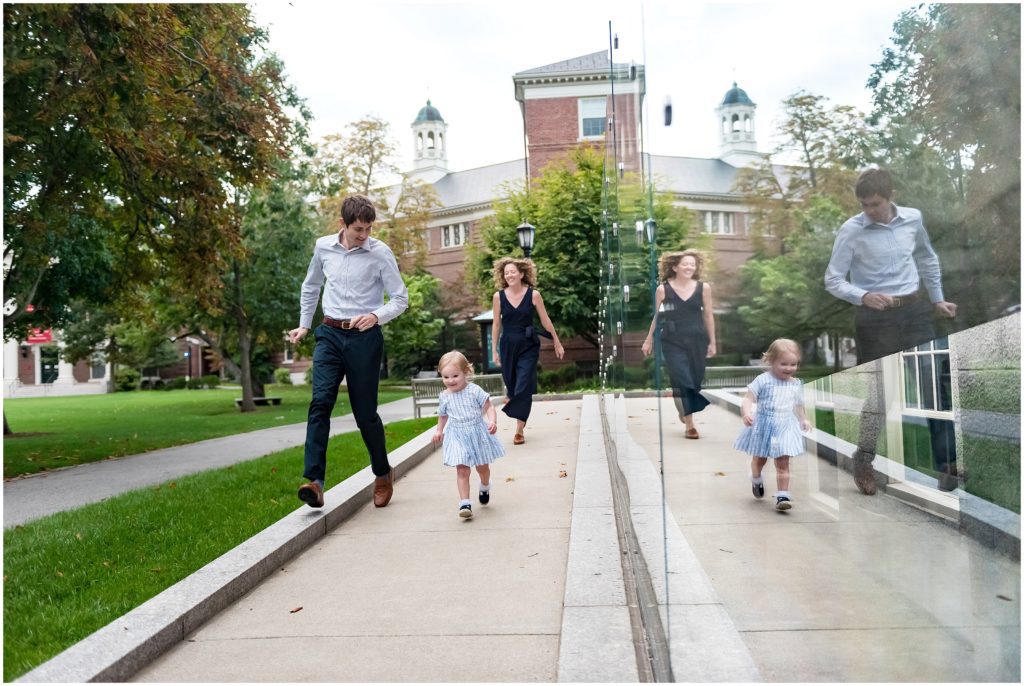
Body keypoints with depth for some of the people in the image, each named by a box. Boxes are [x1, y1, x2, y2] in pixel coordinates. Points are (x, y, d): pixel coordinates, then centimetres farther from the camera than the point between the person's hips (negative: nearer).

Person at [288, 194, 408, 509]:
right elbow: (311, 286, 22)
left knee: (365, 411, 2)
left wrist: (376, 316, -22)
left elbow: (400, 298, -4)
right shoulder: (323, 246, 5)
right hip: (330, 333, 3)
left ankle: (383, 474, 25)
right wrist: (304, 324, 21)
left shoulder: (380, 253, -7)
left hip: (364, 337, -3)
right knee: (320, 401, -14)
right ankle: (314, 481, -18)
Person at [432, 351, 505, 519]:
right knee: (462, 470, -10)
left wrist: (492, 422, -26)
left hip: (478, 433, -1)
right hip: (458, 437, 1)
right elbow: (443, 415, 17)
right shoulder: (444, 396, -1)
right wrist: (439, 431, 16)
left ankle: (485, 487, 47)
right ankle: (464, 503, -9)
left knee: (482, 467, 15)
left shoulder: (475, 390, -12)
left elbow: (489, 407, -11)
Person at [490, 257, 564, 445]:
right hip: (508, 346, 2)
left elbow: (545, 320, 2)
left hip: (528, 346, -2)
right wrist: (494, 350, 5)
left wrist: (557, 343, 7)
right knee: (511, 386, 9)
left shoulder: (533, 294, -6)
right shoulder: (498, 296, -2)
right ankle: (521, 420, 29)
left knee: (523, 387, -9)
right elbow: (496, 324, 5)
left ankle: (519, 430, -5)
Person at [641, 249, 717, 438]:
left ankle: (684, 410, 38)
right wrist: (649, 340, 10)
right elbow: (657, 316, 6)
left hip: (697, 340, 3)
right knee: (682, 381, -7)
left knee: (695, 381, 10)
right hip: (673, 342, -2)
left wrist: (712, 341, 11)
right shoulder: (663, 289, -4)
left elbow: (708, 315, 9)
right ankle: (689, 425, -1)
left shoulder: (703, 288, 1)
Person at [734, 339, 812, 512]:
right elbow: (748, 398, -17)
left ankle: (782, 496, 0)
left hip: (785, 427, 2)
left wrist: (803, 419, 13)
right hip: (763, 426, -2)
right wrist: (746, 413, -32)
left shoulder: (796, 385, 3)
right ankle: (756, 479, 48)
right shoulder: (763, 380, -13)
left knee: (783, 463, -4)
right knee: (759, 459, 19)